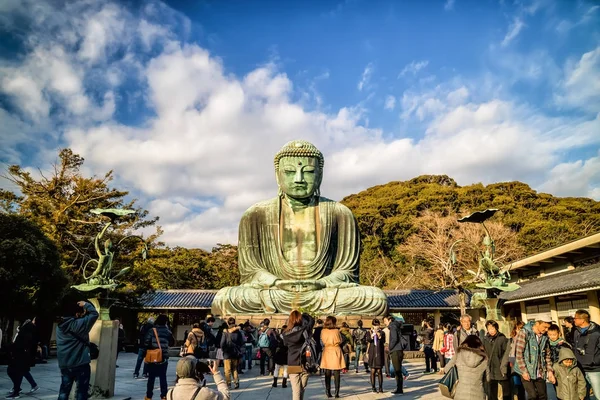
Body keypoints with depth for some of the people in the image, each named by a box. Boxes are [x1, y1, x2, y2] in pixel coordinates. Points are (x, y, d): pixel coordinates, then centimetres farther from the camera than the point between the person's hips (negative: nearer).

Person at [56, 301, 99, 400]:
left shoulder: (60, 325, 5)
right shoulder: (78, 324, -19)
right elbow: (94, 314, -19)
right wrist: (86, 304, -6)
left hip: (64, 364, 7)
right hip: (80, 363, -7)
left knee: (64, 390, 15)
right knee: (82, 390, 5)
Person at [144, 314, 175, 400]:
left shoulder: (152, 330, -7)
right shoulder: (168, 331, -3)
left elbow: (146, 344, -11)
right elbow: (172, 343, 5)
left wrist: (151, 348, 6)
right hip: (164, 358, 1)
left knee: (151, 377, 10)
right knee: (163, 377, 10)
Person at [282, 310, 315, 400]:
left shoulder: (285, 334, -6)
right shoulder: (304, 330, -11)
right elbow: (311, 320, 6)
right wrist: (303, 315, 22)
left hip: (292, 365, 1)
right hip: (304, 364, -1)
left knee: (295, 390, 4)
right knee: (302, 389, 14)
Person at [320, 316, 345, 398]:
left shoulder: (323, 331, -3)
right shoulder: (336, 331, -6)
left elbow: (323, 341, 7)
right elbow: (340, 341, 7)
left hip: (327, 352, 1)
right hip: (336, 351, -1)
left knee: (327, 375, 9)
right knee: (336, 374, 5)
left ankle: (328, 393, 10)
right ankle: (337, 393, 5)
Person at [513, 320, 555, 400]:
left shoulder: (544, 337, 7)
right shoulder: (524, 333, -10)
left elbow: (547, 355, 14)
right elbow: (519, 353, -12)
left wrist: (549, 371, 5)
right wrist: (524, 371, -14)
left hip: (540, 373, 5)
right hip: (526, 372, -5)